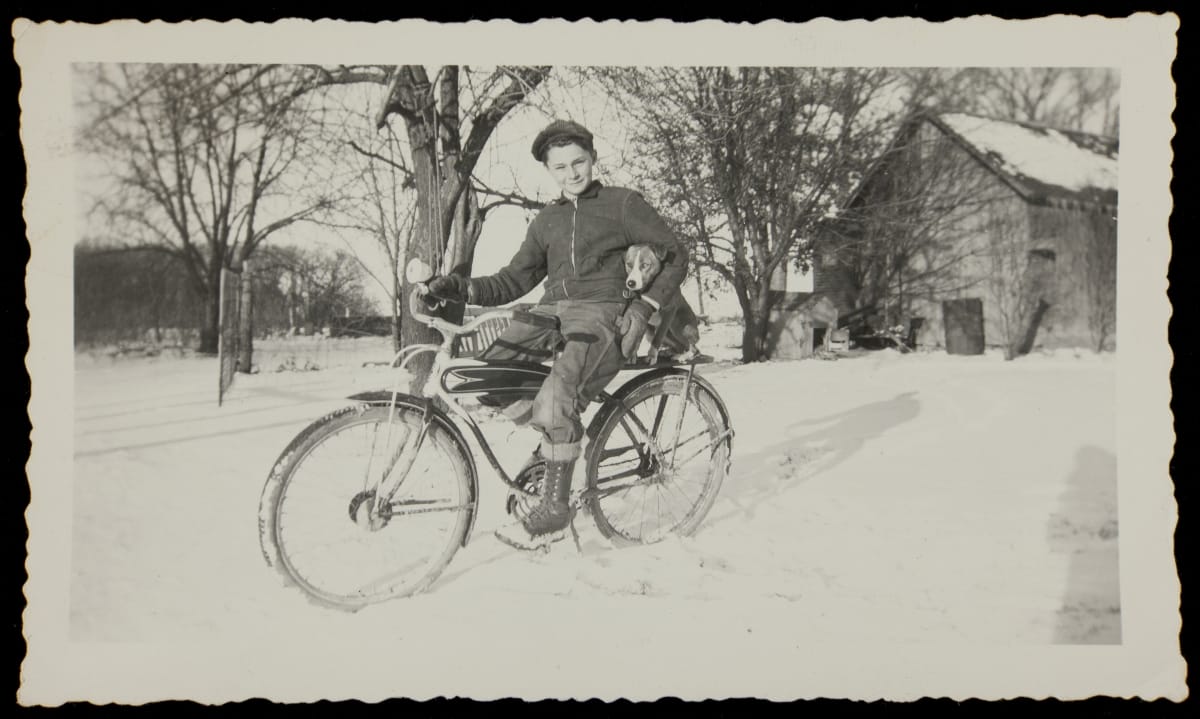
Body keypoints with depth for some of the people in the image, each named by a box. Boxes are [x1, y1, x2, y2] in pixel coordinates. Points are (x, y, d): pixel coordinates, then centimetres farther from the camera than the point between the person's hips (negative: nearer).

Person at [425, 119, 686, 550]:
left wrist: (643, 306, -9)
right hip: (553, 312, 6)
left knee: (556, 400, -31)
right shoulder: (547, 220, 21)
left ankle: (553, 510, -15)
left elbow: (674, 257, 5)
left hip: (603, 317, -6)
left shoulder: (624, 204, 6)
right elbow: (513, 281, 16)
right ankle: (554, 432, 8)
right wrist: (460, 288, 0)